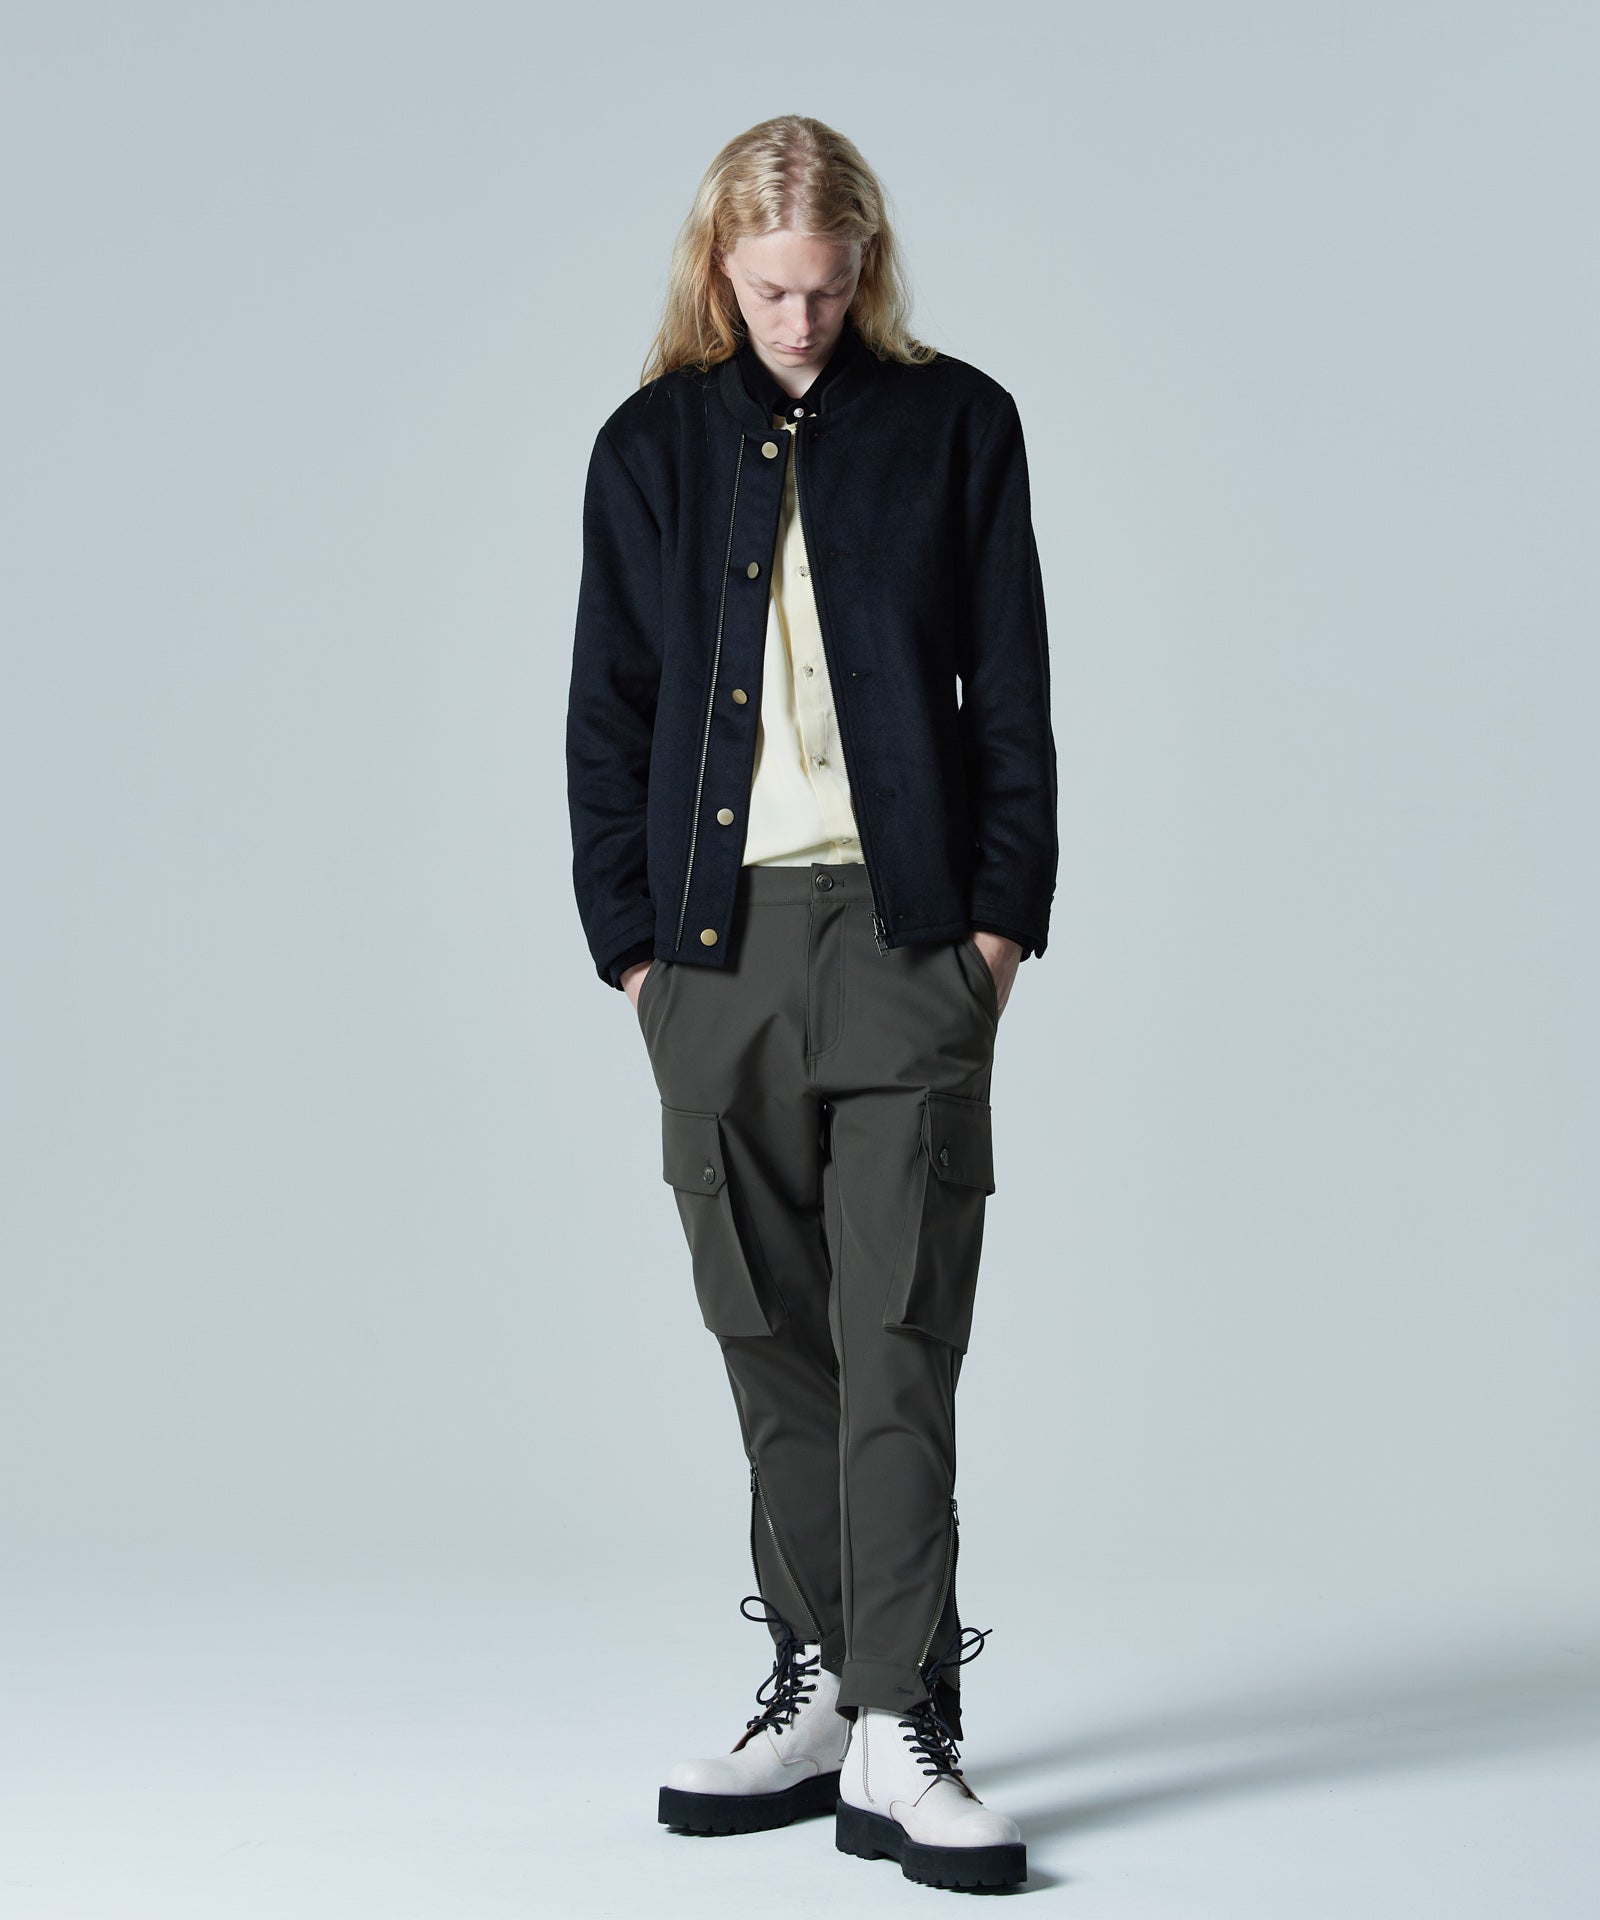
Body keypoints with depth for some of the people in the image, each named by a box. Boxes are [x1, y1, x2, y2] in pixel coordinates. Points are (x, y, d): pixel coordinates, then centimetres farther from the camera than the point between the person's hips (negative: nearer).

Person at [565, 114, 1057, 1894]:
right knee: (773, 1342, 7)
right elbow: (608, 713, 11)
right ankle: (814, 1694, 17)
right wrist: (631, 938, 3)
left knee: (898, 1339, -7)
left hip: (905, 932, -2)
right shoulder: (652, 446, 11)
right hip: (715, 939, 3)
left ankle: (899, 1730, -5)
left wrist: (1000, 922, -3)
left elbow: (1012, 694, 5)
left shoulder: (955, 425, 6)